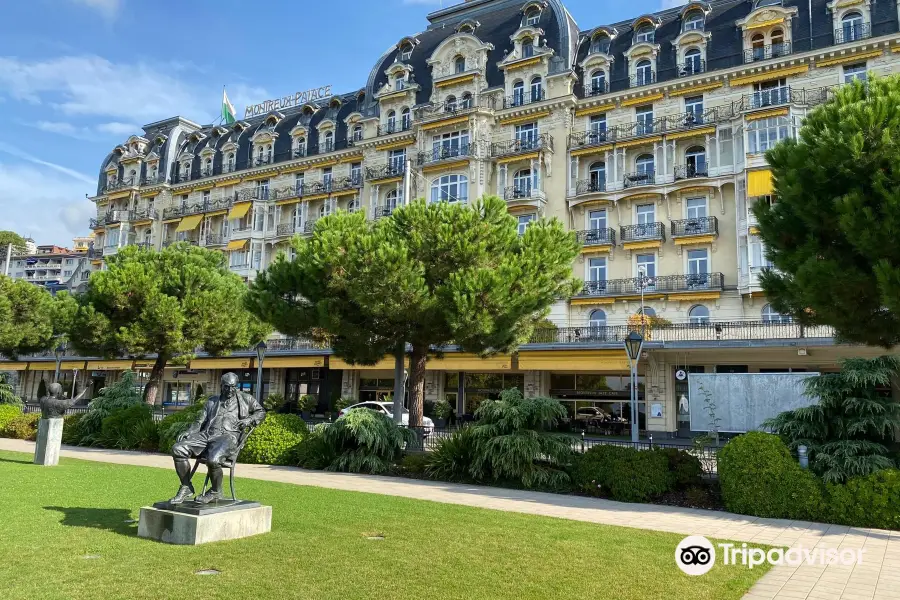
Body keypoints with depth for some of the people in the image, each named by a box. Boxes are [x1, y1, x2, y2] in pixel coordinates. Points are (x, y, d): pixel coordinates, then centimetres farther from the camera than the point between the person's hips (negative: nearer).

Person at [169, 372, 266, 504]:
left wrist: (249, 420, 1)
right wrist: (189, 432, 7)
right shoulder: (212, 401, 29)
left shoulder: (245, 399, 20)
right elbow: (200, 421, 26)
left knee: (213, 459, -35)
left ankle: (216, 492, -8)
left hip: (227, 435, -5)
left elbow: (261, 412, 21)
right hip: (206, 434, 5)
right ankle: (186, 487, -5)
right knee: (178, 449, -19)